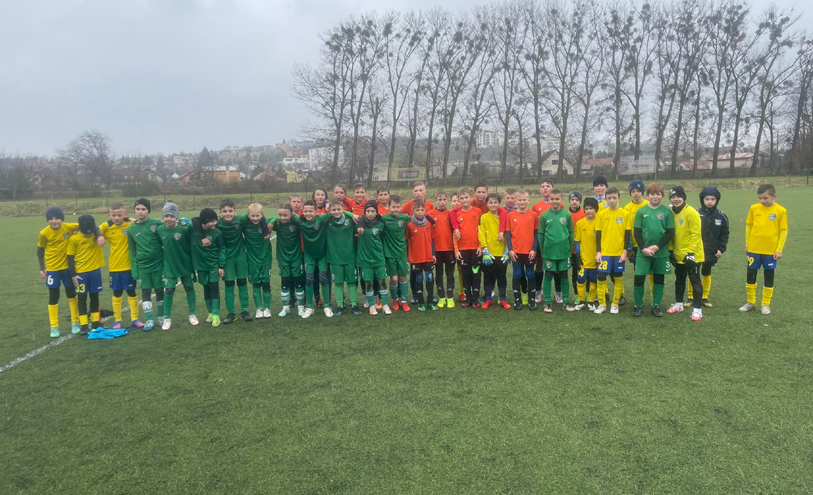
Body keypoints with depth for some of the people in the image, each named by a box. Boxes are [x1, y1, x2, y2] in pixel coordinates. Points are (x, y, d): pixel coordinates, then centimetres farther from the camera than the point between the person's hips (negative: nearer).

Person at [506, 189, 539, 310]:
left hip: (530, 251, 0)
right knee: (517, 275, 7)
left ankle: (532, 300, 16)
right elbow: (508, 233, 2)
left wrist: (534, 249, -7)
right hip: (515, 252, 1)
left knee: (530, 275, 8)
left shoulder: (533, 215, -1)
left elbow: (537, 233, 0)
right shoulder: (511, 215, 1)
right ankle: (517, 300, 15)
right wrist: (510, 249, -6)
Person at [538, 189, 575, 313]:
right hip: (549, 252, -1)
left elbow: (571, 234, 6)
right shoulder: (544, 216, -2)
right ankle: (548, 302, 14)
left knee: (564, 276, 9)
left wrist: (569, 249, 3)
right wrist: (542, 251, 0)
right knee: (548, 276, 5)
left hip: (563, 252, 1)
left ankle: (565, 302, 20)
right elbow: (540, 234, 2)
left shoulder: (567, 215, 1)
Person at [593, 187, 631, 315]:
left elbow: (628, 234, 1)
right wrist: (598, 252, -3)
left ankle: (615, 304, 19)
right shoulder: (601, 214, 1)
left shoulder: (625, 214, 0)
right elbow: (598, 234, 3)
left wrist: (625, 251, -5)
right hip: (604, 252, 0)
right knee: (601, 277, -1)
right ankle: (602, 304, 12)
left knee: (618, 278, 7)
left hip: (619, 253, 0)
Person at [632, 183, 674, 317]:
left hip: (661, 252, 1)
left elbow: (670, 233, -2)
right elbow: (636, 232, 0)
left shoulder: (667, 212, 1)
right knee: (639, 278, -3)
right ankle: (638, 305, 13)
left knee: (659, 279, 9)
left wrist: (657, 247, -13)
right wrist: (643, 248, -12)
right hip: (643, 252, 0)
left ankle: (656, 306, 21)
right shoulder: (641, 211, 1)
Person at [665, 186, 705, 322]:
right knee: (679, 280, 18)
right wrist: (671, 250, 9)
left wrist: (691, 252, -21)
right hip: (678, 254, 7)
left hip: (691, 254, -7)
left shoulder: (691, 212, -15)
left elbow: (696, 234, -18)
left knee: (695, 280, 0)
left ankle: (697, 309, 5)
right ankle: (678, 304, 32)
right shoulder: (671, 213, 5)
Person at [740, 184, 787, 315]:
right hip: (754, 249, 2)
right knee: (750, 275, 7)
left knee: (769, 277, 7)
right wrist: (747, 245, 6)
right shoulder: (754, 208, -1)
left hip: (771, 251, -2)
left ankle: (766, 305, 19)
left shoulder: (781, 211, -6)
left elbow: (783, 231, -3)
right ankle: (750, 302, 20)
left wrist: (779, 249, -6)